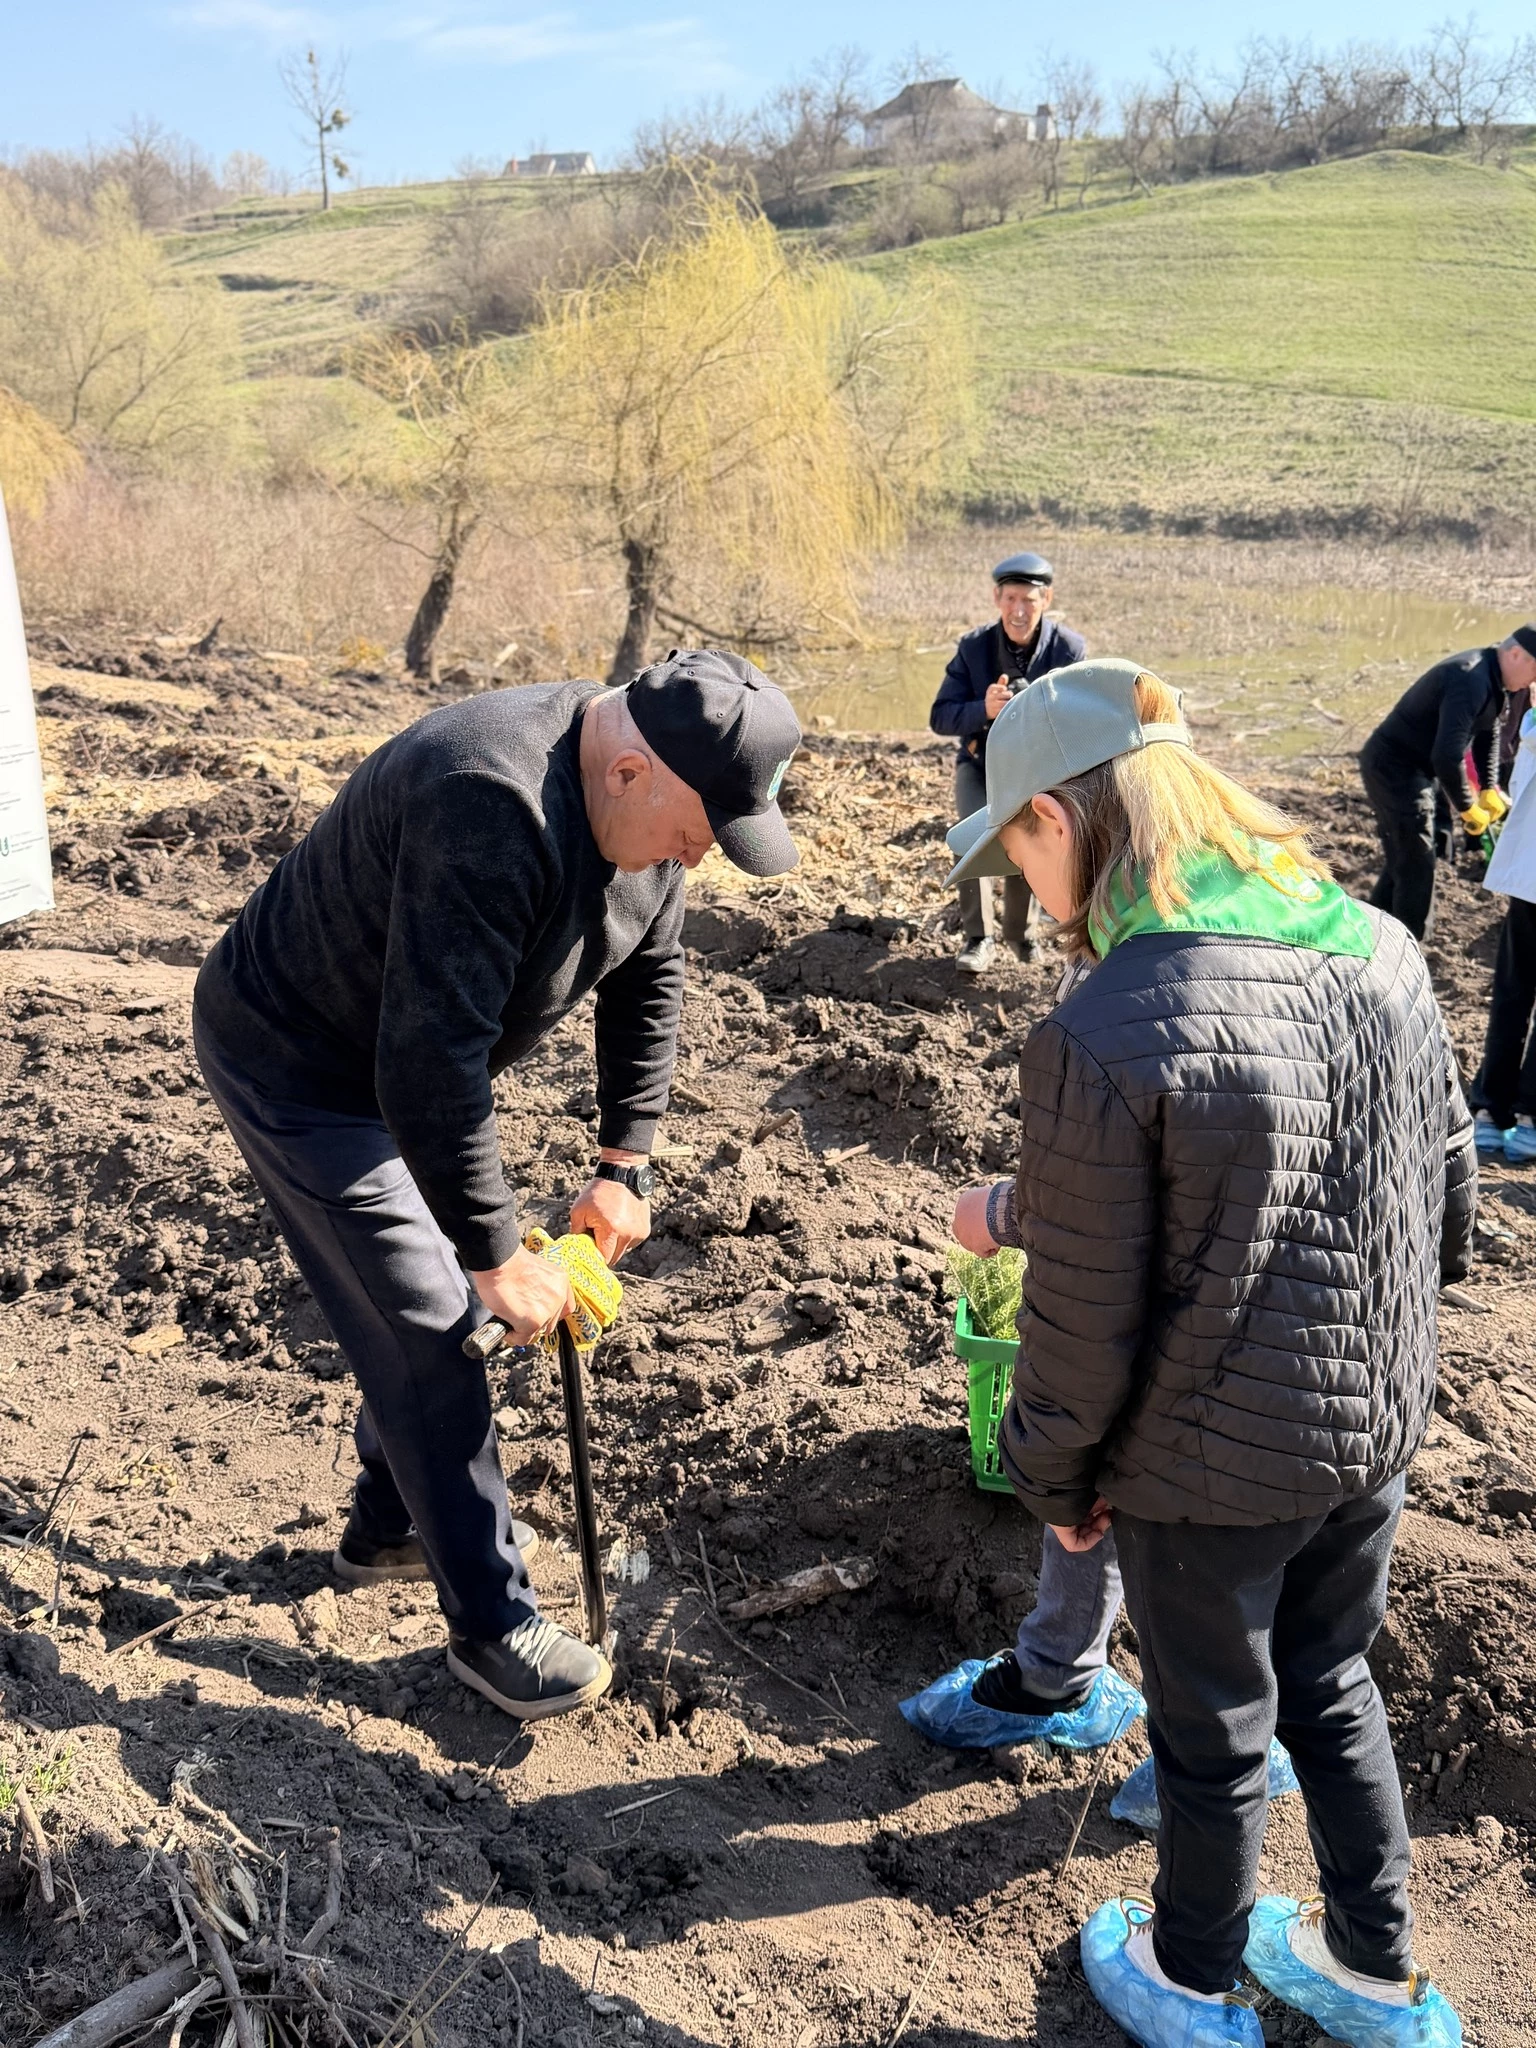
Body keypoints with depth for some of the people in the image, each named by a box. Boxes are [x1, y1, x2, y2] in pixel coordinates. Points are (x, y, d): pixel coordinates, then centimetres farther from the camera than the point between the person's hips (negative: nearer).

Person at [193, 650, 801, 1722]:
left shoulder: (646, 803, -9)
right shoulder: (492, 808, -38)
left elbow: (649, 981, 3)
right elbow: (429, 1067, -38)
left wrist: (624, 1166, 0)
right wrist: (499, 1253, -27)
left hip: (411, 1061, 9)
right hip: (298, 1062, -8)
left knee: (439, 1301, 17)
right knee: (428, 1335, -5)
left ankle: (391, 1524, 39)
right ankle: (492, 1623, 11)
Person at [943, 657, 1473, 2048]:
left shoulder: (1100, 1038, -28)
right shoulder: (1382, 949, -7)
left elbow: (1086, 1319, -20)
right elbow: (1450, 1189, 5)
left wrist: (1055, 1477, -2)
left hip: (1215, 1462, -6)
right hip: (1381, 1420, 6)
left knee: (1214, 1727, 18)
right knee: (1330, 1685, 28)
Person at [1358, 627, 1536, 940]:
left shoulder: (1488, 677, 6)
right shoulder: (1471, 682, -27)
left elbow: (1488, 734, 20)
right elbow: (1447, 757, -34)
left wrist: (1490, 790, 9)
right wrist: (1467, 808, -22)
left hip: (1410, 768, 11)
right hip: (1396, 769, -11)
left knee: (1403, 860, 19)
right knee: (1416, 866, -6)